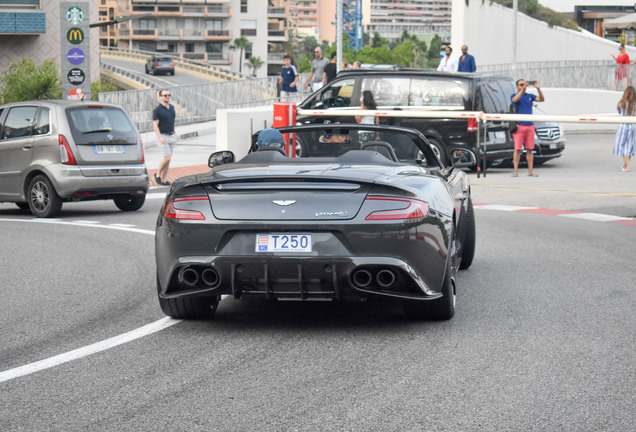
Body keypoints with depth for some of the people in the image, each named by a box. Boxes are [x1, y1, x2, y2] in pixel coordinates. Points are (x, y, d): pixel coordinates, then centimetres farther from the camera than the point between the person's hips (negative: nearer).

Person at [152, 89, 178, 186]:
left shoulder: (172, 108, 10)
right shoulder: (157, 110, -10)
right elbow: (155, 125, -13)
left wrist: (174, 133, 16)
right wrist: (160, 137, -23)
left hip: (172, 136, 7)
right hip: (163, 136, -7)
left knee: (168, 159, 6)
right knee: (167, 157, -13)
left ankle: (163, 179, 10)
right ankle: (158, 174, 7)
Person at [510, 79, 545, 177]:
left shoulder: (530, 96, 14)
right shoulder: (514, 95, 4)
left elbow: (541, 99, 2)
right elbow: (515, 100, -20)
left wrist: (538, 89, -12)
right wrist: (523, 89, -26)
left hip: (530, 126, 4)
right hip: (519, 126, -4)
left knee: (529, 149, 4)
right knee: (517, 149, -5)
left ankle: (530, 171, 6)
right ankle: (516, 171, -3)